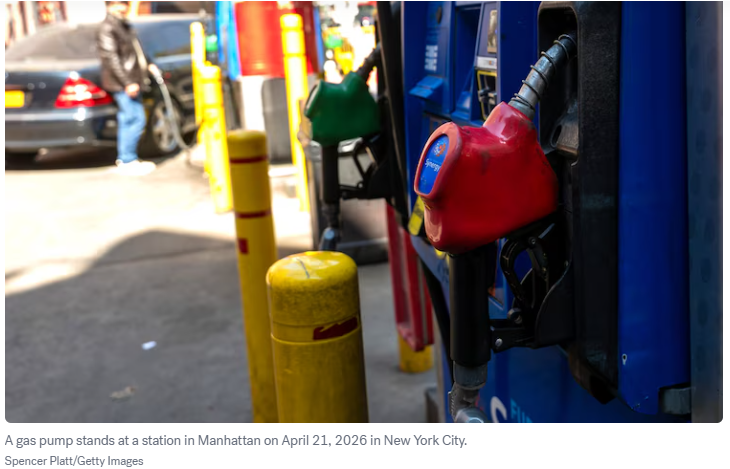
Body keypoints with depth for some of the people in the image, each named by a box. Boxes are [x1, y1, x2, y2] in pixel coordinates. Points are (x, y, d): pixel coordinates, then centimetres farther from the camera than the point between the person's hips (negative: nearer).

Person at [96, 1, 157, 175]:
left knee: (126, 120, 14)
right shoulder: (107, 28, -14)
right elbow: (111, 59, -21)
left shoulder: (124, 25, 17)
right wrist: (128, 83, -24)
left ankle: (124, 159, 22)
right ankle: (128, 161, -5)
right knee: (136, 119, -12)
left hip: (131, 81, 10)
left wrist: (148, 65, 21)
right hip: (121, 83, -10)